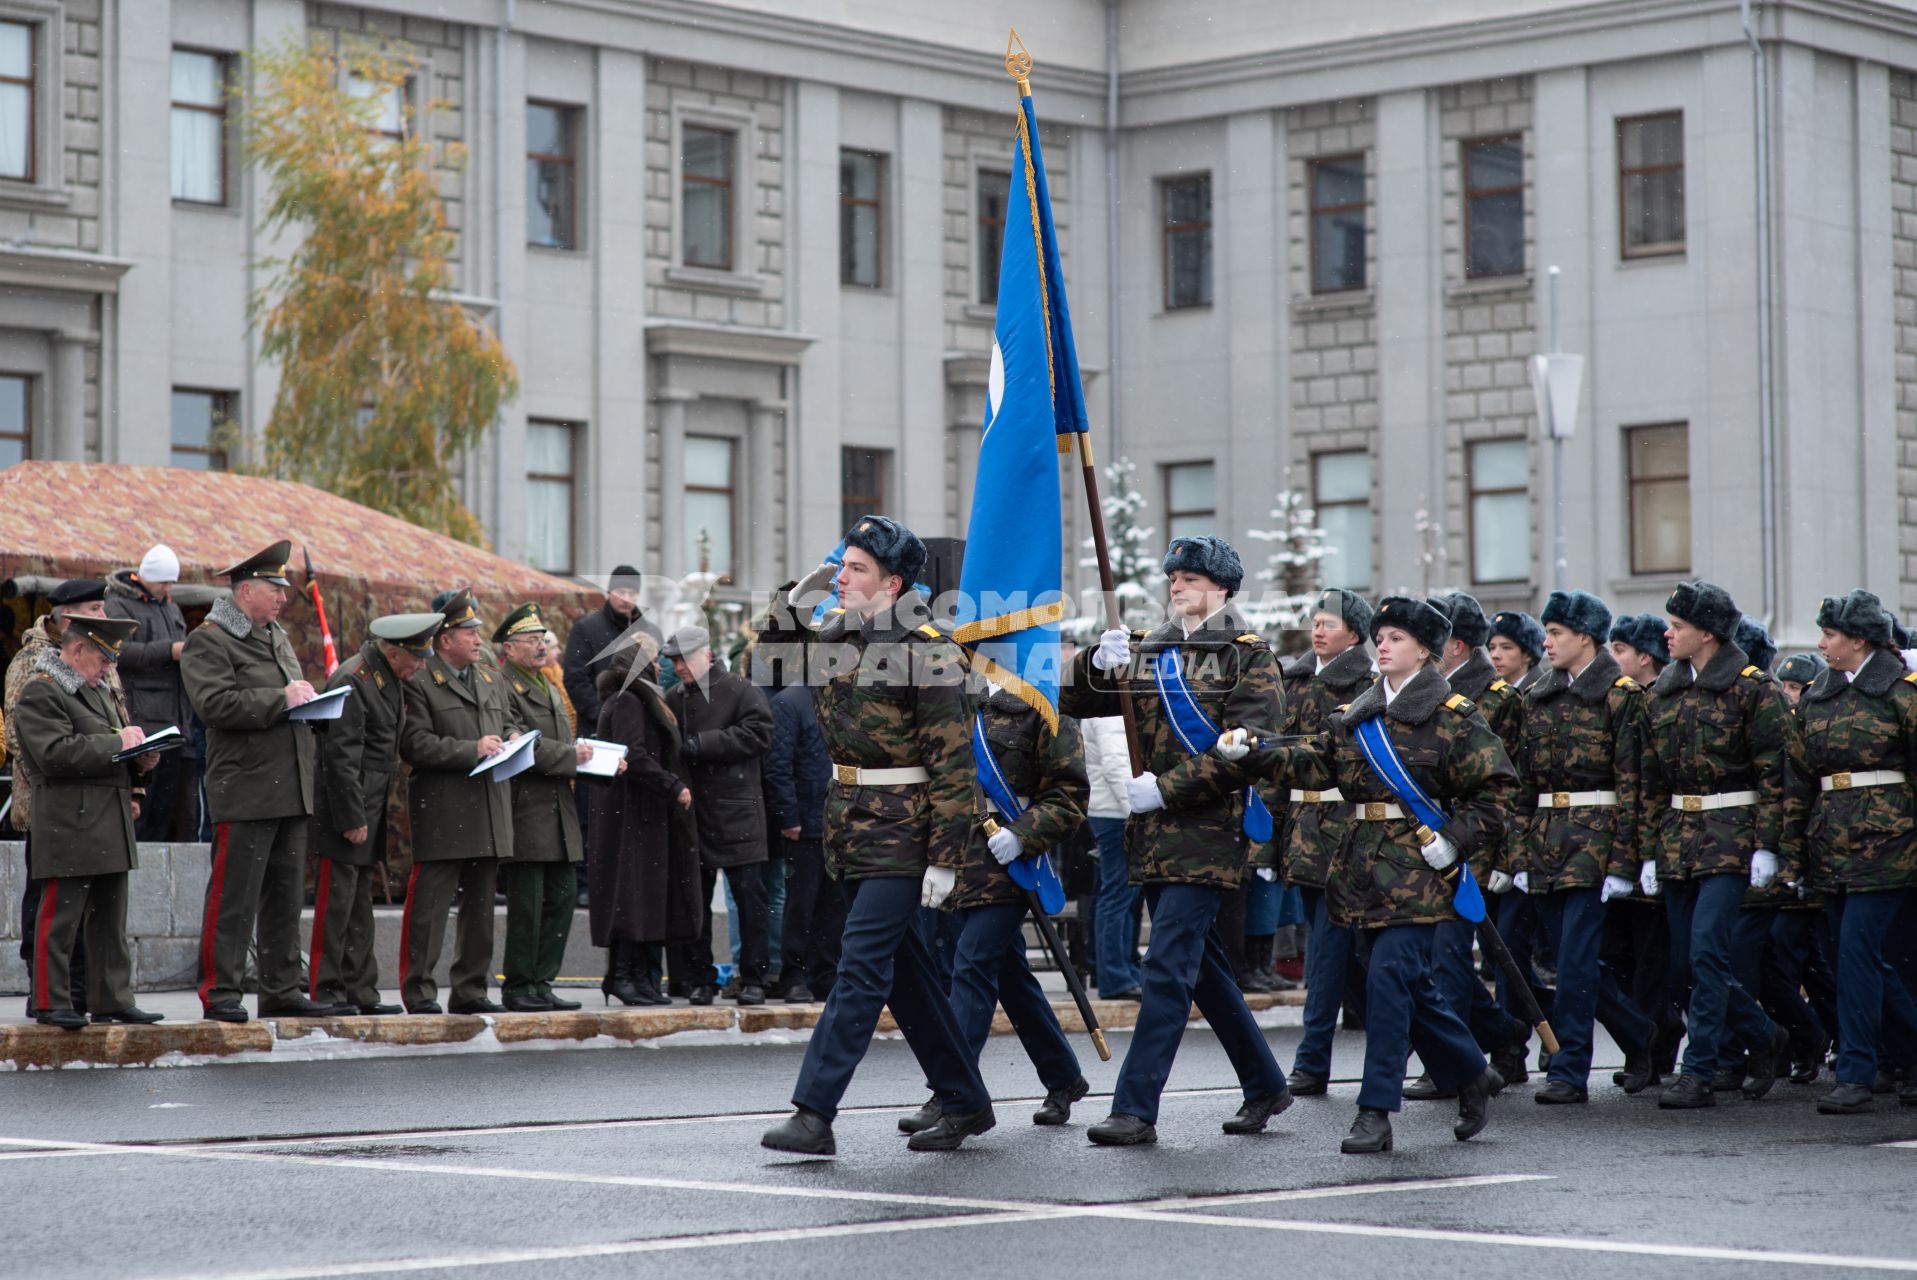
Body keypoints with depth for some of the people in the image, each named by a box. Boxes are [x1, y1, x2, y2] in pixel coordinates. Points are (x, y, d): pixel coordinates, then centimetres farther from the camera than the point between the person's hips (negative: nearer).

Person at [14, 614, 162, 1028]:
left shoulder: (96, 692, 22)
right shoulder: (40, 693, -8)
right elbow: (56, 753, -20)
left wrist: (140, 758, 6)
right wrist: (116, 743, -18)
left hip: (110, 824, 9)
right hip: (69, 827, -9)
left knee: (110, 921, 10)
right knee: (60, 918, -6)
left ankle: (112, 1001, 14)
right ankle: (51, 1003, -1)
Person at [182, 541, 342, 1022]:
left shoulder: (278, 637, 19)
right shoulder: (209, 641, -6)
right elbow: (215, 703, -20)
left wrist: (307, 697, 8)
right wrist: (281, 699, -17)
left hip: (291, 791, 8)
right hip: (244, 791, -8)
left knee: (285, 897, 11)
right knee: (234, 898, -6)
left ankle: (283, 992, 16)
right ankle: (220, 994, -2)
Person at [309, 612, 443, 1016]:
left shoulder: (391, 679, 12)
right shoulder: (353, 682, -17)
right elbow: (340, 756, -20)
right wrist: (352, 819, -19)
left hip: (370, 810, 10)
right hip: (347, 807, -10)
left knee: (360, 903, 12)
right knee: (337, 902, -6)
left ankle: (359, 992, 15)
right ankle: (325, 992, -1)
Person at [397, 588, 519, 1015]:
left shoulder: (493, 681, 18)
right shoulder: (420, 684, -5)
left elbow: (509, 723, 29)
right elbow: (415, 744, -14)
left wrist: (512, 739, 5)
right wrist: (471, 749, -17)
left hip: (490, 815, 7)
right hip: (442, 815, -7)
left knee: (480, 904, 10)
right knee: (429, 904, -6)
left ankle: (471, 990, 17)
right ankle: (420, 992, -1)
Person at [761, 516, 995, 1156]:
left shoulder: (928, 651, -13)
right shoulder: (837, 636, 9)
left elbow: (954, 761, -15)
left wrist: (945, 858, -19)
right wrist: (797, 602, 12)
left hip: (900, 834, -8)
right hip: (850, 826, 8)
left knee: (861, 967, -12)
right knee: (903, 970, 13)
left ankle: (814, 1115, -15)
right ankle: (966, 1103, 24)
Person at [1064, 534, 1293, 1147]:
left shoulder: (1248, 655, -4)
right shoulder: (1147, 649, 13)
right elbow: (1075, 702, 11)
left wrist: (1167, 788, -17)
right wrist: (1098, 664, -11)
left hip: (1210, 831, -7)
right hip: (1154, 831, 7)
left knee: (1167, 966, -12)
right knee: (1201, 964, 14)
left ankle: (1135, 1108, -12)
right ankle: (1265, 1085, 28)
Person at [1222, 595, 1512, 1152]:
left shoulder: (1452, 715, -4)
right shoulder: (1358, 714, 15)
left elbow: (1495, 788, -5)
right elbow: (1315, 762, 4)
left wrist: (1453, 841, -15)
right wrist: (1254, 752, -11)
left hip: (1416, 870, -7)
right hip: (1365, 866, 7)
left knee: (1389, 977, -13)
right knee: (1414, 986, 12)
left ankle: (1376, 1112, -11)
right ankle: (1473, 1076, 31)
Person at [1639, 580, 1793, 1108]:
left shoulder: (1752, 687, -5)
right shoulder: (1663, 691, 12)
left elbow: (1775, 771, -8)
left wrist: (1766, 845, -14)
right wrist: (1650, 851, 11)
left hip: (1730, 834, -7)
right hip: (1677, 840, 7)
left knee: (1705, 950, -14)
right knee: (1684, 963, 5)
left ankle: (1698, 1073, -10)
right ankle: (1765, 1037, 24)